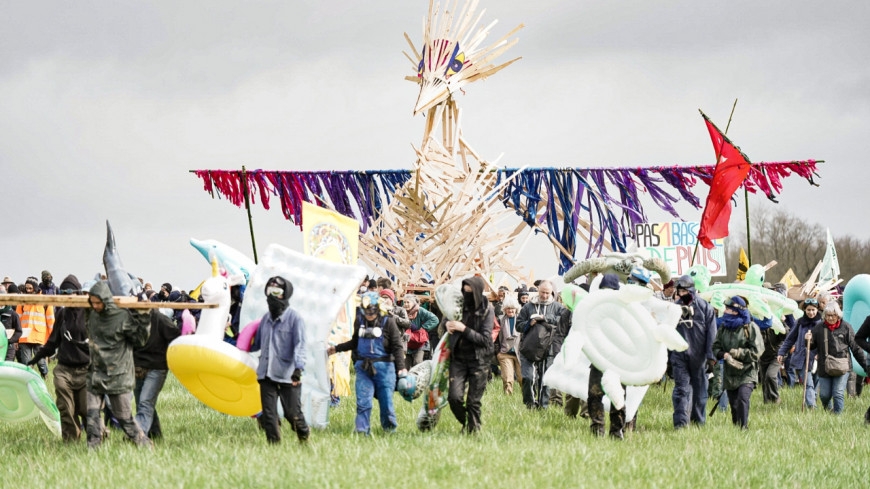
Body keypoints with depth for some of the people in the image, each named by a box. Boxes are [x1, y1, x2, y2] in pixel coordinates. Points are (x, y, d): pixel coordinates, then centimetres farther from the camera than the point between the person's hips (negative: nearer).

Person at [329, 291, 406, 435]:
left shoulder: (388, 322, -2)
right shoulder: (360, 321, 10)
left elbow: (397, 347, -3)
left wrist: (401, 368, -14)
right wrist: (336, 348, 24)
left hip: (384, 366, -3)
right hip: (363, 367, 3)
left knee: (386, 398, -2)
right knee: (363, 400, -7)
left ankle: (389, 427, 17)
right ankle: (362, 429, -3)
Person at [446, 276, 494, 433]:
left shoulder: (487, 311, -7)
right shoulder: (461, 305, 3)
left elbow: (484, 339, -13)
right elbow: (447, 316, 24)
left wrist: (464, 329, -19)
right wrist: (447, 323, 0)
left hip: (478, 360, -3)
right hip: (459, 358, 3)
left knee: (473, 401, -2)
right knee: (454, 397, -8)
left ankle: (473, 429, 13)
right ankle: (464, 423, 16)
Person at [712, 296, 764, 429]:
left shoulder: (751, 327, -6)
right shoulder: (723, 327, 10)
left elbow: (756, 352, -8)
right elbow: (716, 347, 7)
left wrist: (738, 353, -15)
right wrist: (725, 355, -13)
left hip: (747, 373, -5)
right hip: (730, 374, 5)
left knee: (742, 399, -22)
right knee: (733, 403, 8)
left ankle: (743, 427, -19)